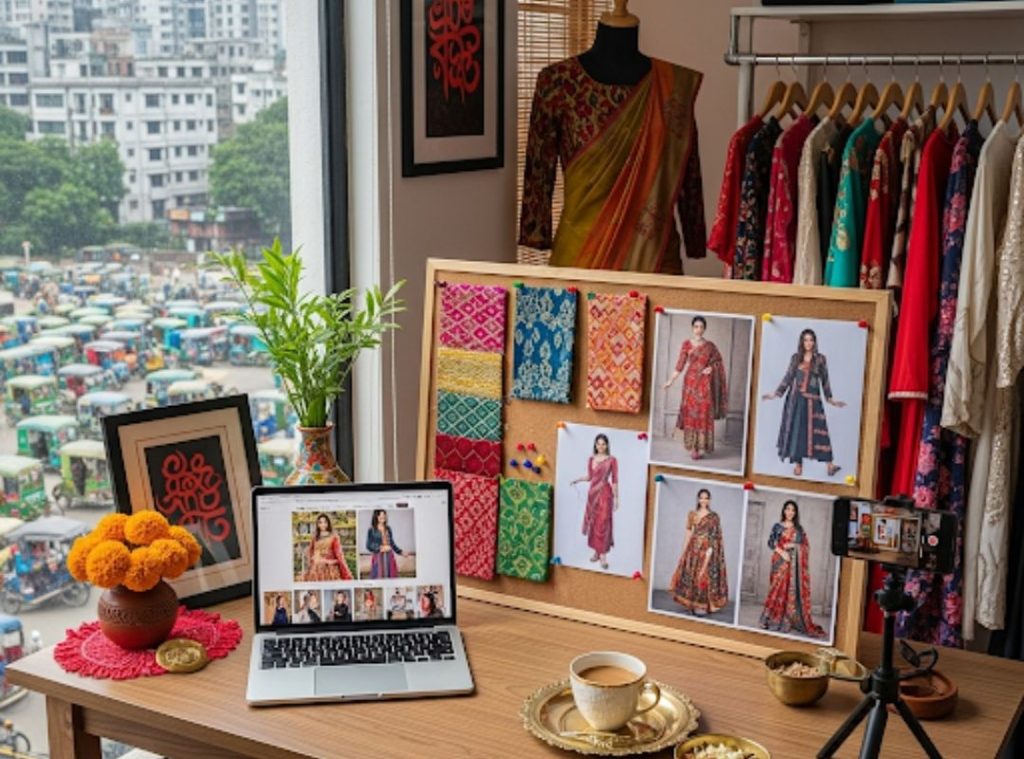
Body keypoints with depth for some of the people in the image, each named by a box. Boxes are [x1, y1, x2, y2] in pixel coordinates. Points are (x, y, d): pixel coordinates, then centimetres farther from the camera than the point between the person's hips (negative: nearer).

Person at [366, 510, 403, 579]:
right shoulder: (371, 530, -5)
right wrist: (380, 548, -16)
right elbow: (368, 546, -6)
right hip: (378, 557, -5)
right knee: (379, 578, -7)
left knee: (391, 576, 2)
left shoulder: (388, 528, 9)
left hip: (389, 557, 5)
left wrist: (400, 552, 7)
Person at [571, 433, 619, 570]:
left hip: (604, 493, -5)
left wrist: (616, 498, -7)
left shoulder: (612, 460, -7)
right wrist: (578, 479, -1)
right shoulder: (591, 459, 8)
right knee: (593, 523, 7)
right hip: (592, 492, 5)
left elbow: (614, 480, -6)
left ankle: (603, 555, -8)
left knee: (603, 523, -9)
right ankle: (596, 552, 18)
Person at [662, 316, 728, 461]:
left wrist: (711, 368, -7)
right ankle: (692, 448, 7)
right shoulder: (686, 344, 1)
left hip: (704, 384, 0)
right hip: (690, 383, 0)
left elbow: (719, 361, 12)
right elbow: (680, 365, 0)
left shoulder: (710, 346, 2)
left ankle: (702, 448, 2)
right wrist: (670, 381, -6)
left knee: (704, 414, -2)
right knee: (690, 414, 1)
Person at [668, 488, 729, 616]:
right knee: (690, 575, 4)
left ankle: (702, 605, 0)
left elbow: (715, 537, -6)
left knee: (704, 576, -5)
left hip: (706, 550, -4)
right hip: (693, 549, 4)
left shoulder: (714, 517, -3)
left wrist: (710, 551, -16)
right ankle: (693, 603, 14)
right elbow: (688, 533, 9)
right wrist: (684, 551, 6)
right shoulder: (692, 515, 8)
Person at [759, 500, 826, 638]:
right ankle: (774, 619, -2)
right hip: (780, 561, -2)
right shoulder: (777, 526, 4)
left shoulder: (799, 528, 11)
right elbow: (771, 542, -4)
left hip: (794, 563, 2)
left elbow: (805, 546, 6)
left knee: (794, 590, -1)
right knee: (779, 588, -7)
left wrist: (793, 545, -12)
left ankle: (790, 620, 3)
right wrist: (781, 552, -18)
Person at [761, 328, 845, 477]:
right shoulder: (796, 358, 8)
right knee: (795, 430, 1)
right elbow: (788, 377, 9)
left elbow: (825, 381, 7)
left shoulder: (820, 359, 5)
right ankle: (797, 464, 7)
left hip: (812, 400, -2)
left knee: (817, 430, -9)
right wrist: (776, 394, 6)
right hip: (796, 399, 2)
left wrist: (830, 399, 5)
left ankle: (829, 464, -11)